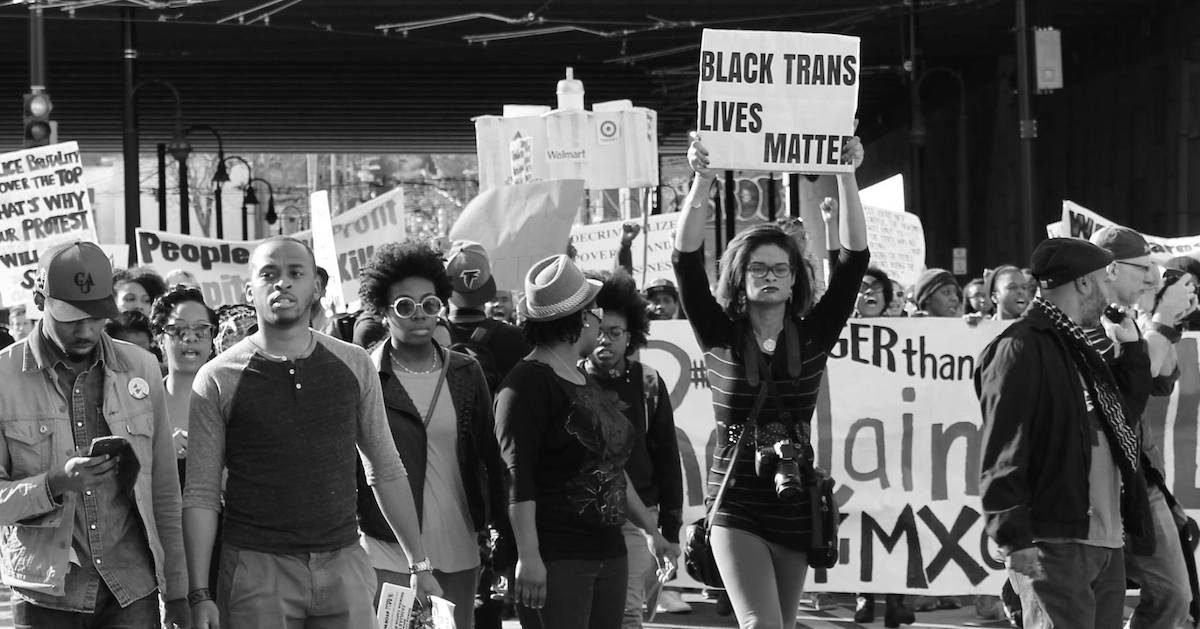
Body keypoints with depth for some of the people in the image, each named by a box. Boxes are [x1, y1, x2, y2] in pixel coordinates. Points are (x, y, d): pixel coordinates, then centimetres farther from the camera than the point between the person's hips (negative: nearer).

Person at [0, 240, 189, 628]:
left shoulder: (140, 369, 4)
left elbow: (164, 491, 8)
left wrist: (176, 594, 7)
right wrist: (54, 485, -22)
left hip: (133, 594, 1)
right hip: (46, 596, -1)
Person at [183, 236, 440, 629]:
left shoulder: (354, 366, 6)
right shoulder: (218, 379, -2)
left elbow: (386, 471, 12)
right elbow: (201, 494, -2)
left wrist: (418, 564, 10)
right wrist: (200, 596, -9)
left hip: (343, 563, 2)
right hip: (256, 568, -2)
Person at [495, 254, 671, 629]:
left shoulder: (588, 383, 19)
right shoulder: (528, 383, -10)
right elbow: (517, 477, -17)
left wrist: (651, 529, 29)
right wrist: (528, 556, -23)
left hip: (608, 552, 9)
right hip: (554, 560, -9)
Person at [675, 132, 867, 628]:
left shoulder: (812, 336, 4)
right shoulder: (720, 336, 0)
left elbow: (854, 257, -4)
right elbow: (687, 259, -11)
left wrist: (847, 178, -14)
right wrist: (702, 181, -23)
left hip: (795, 506, 3)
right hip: (737, 506, -3)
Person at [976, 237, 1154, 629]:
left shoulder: (1080, 349, 21)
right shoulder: (1020, 348, -10)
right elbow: (1002, 453, -16)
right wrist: (1014, 539, -19)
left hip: (1106, 545, 9)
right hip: (1055, 547, -9)